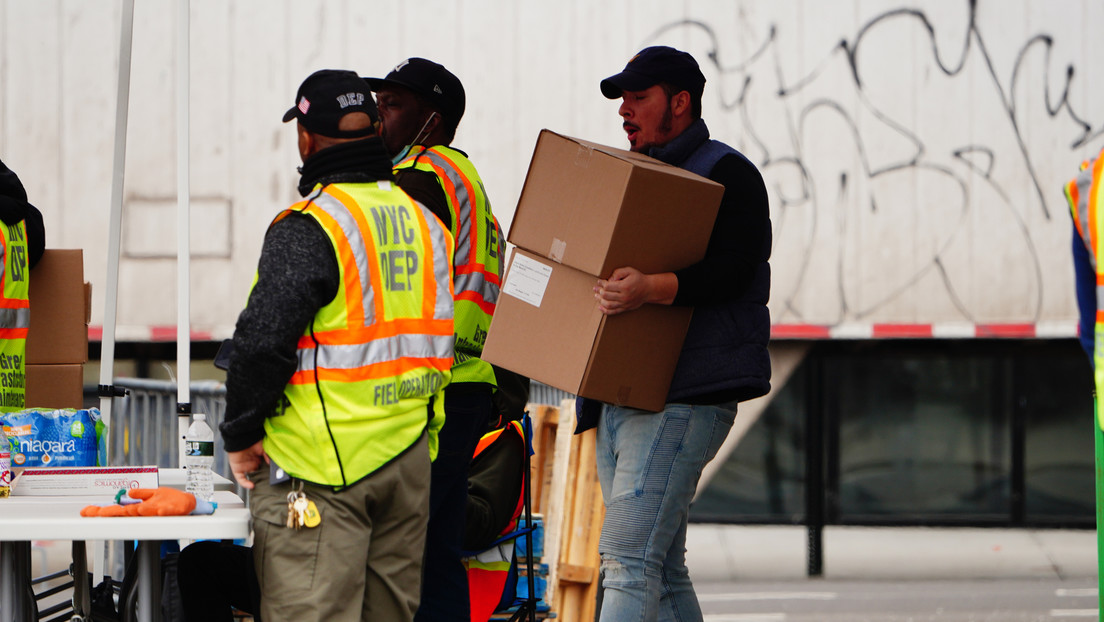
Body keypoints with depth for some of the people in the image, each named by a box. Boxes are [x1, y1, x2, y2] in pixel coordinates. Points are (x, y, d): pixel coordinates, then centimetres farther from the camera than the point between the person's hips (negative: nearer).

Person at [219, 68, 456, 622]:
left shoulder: (308, 229, -14)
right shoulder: (425, 223, 11)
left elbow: (261, 341, -19)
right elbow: (442, 338, 18)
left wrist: (241, 435, -7)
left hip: (323, 465, -7)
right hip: (409, 460, 7)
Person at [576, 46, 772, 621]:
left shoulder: (726, 174, -4)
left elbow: (734, 271, -19)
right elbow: (608, 269, 31)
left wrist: (651, 288, -35)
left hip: (682, 397, -9)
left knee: (627, 560, -19)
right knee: (662, 572, 9)